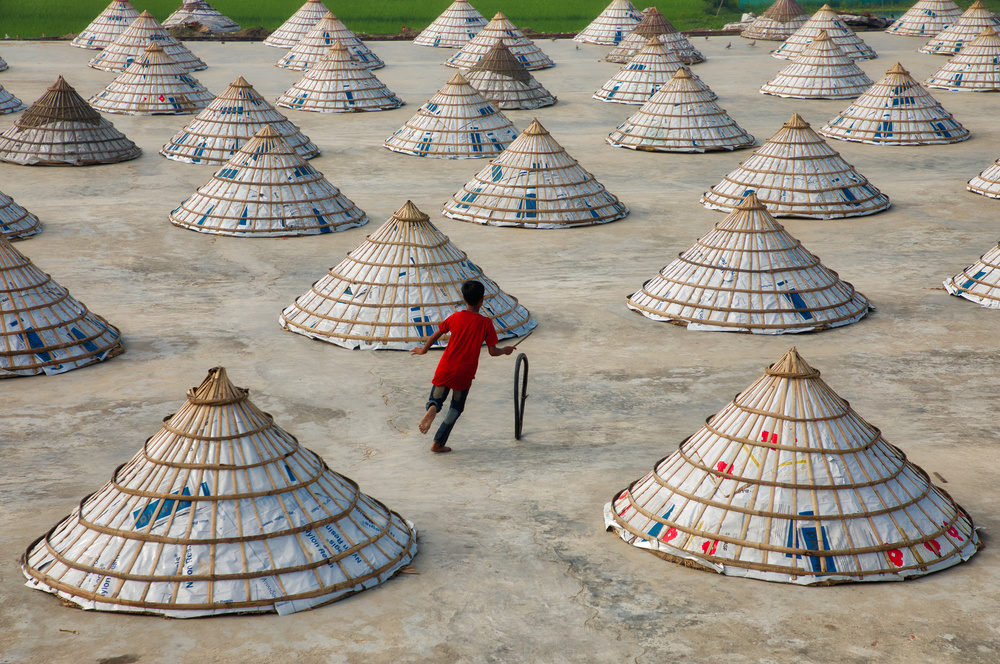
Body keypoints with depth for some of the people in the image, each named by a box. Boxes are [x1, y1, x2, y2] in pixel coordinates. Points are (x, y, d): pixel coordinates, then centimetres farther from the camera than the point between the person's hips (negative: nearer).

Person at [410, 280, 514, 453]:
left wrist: (424, 350, 22)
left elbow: (434, 336, 4)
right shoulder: (486, 323, -7)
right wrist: (506, 351, 16)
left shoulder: (455, 317, -2)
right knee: (456, 408, 17)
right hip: (465, 374, -1)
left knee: (436, 400, 14)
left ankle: (432, 408, -25)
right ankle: (438, 443, 9)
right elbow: (493, 352, -5)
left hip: (445, 370, 1)